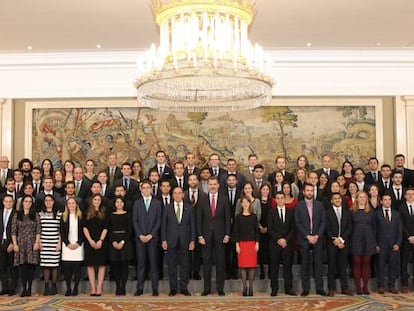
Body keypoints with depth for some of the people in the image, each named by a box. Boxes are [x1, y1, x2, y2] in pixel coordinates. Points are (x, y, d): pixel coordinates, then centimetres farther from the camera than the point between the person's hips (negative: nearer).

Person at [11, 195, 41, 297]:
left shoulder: (35, 215, 7)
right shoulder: (17, 215, 8)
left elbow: (38, 230, 3)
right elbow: (13, 230, 5)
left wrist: (37, 242, -7)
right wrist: (15, 244, -3)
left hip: (32, 244, 0)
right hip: (21, 243, 0)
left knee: (31, 266, -3)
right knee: (23, 266, -2)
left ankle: (29, 289, 3)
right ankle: (24, 289, 2)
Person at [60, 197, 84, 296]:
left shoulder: (81, 216, 5)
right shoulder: (64, 216, 9)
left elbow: (83, 231, 2)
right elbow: (62, 232, 5)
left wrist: (78, 243, -8)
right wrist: (68, 243, -5)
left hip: (78, 245, -1)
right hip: (67, 245, 1)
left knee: (77, 267, -2)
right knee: (67, 267, -2)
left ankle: (75, 288, 3)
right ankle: (68, 288, 5)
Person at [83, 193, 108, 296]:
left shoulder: (103, 213, 9)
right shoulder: (87, 213, 9)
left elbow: (105, 228, 2)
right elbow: (85, 228, 2)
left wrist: (101, 240, -10)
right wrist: (90, 240, -9)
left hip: (101, 241, 0)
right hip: (89, 241, 0)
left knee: (101, 264, -3)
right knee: (90, 264, -1)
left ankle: (99, 287, -2)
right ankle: (93, 288, 2)